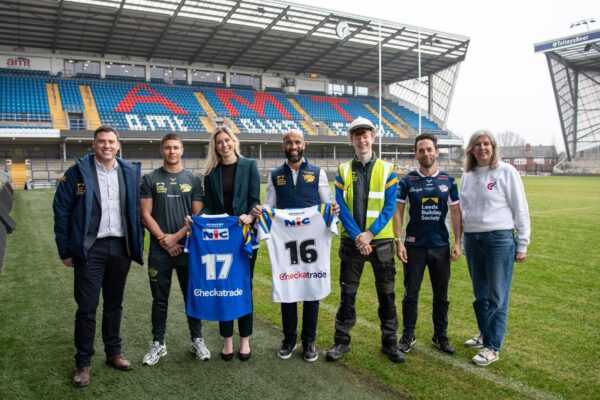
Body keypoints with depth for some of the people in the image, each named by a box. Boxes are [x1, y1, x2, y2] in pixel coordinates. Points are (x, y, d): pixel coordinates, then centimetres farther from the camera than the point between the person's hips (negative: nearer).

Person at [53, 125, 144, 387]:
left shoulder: (130, 172, 5)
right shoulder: (78, 172, -4)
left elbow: (136, 211, 8)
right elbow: (61, 212, -2)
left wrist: (137, 245, 3)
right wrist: (65, 250, -4)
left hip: (121, 247, 3)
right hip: (90, 248, -3)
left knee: (114, 304, 15)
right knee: (87, 307, 2)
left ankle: (113, 353, 30)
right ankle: (83, 363, 17)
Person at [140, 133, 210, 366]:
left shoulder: (193, 180, 5)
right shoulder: (150, 179, 4)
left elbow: (198, 215, 0)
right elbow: (145, 214, -1)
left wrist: (176, 237, -9)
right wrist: (163, 238, -10)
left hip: (188, 248, 1)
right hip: (159, 250, 0)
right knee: (160, 300, 9)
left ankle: (197, 340, 23)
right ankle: (158, 344, 22)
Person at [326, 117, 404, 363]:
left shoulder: (387, 170, 1)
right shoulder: (343, 171, 3)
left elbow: (389, 207, -6)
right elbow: (341, 207, -4)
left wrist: (369, 234, -16)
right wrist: (357, 236, -16)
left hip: (381, 241, 0)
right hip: (351, 241, 1)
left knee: (387, 293, 8)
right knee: (347, 293, 8)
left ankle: (390, 341, 24)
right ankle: (342, 341, 22)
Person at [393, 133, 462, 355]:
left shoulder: (448, 181, 2)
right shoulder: (407, 181, -2)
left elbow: (455, 212, 5)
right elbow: (398, 211, -2)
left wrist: (458, 242, 0)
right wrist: (398, 241, -8)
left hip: (441, 245, 2)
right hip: (414, 245, -1)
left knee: (441, 294, 11)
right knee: (411, 293, 7)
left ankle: (440, 335, 28)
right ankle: (408, 335, 22)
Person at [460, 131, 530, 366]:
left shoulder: (506, 172, -6)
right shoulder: (467, 175, 8)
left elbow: (520, 209, -5)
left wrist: (522, 245, -5)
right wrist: (458, 238, 13)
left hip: (500, 240, -5)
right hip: (472, 239, 5)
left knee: (497, 296, 2)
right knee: (480, 293, 16)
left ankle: (493, 348, 12)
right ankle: (485, 334, 34)